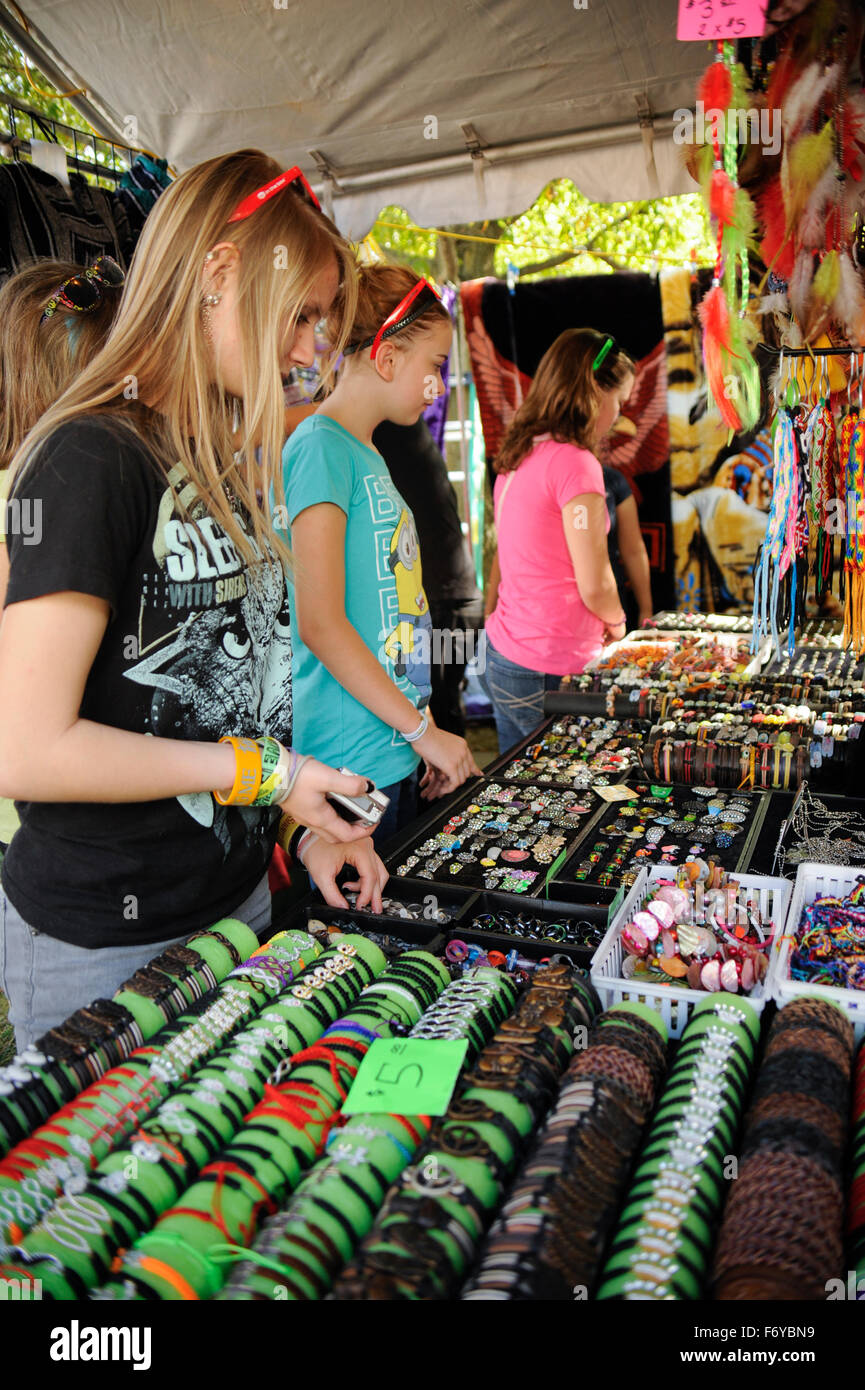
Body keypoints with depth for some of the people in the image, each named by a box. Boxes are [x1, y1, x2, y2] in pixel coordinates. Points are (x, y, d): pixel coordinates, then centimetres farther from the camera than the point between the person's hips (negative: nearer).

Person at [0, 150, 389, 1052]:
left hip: (237, 895, 8)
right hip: (104, 941, -8)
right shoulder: (90, 459, -19)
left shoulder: (226, 462, 9)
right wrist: (263, 772, -17)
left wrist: (302, 824, 2)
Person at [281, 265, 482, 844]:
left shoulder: (369, 455, 15)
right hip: (349, 768, -9)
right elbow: (320, 624, -20)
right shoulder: (321, 447, -13)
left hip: (397, 756, 9)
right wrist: (423, 729, -15)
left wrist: (426, 732, 14)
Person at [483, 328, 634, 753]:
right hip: (548, 670, -9)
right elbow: (594, 586, -15)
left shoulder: (516, 457, 10)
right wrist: (616, 623, 5)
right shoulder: (575, 463, -16)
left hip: (502, 655, 9)